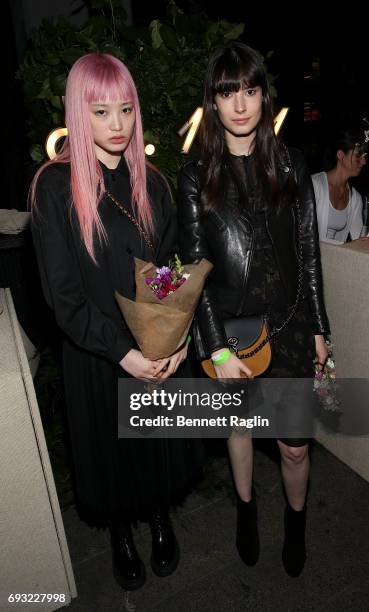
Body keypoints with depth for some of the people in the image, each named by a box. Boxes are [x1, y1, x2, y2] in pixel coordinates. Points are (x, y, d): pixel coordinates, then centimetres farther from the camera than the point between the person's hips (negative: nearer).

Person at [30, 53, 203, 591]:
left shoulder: (151, 182, 2)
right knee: (110, 446, 16)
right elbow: (61, 291, -13)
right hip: (96, 353, -3)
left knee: (160, 442, 19)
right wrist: (122, 351, -18)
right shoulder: (54, 186, -10)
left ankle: (160, 517, 48)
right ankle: (120, 534, 45)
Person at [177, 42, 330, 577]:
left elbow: (309, 253, 3)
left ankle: (296, 521, 42)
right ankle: (246, 509, 49)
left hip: (289, 324, 1)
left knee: (295, 444, 9)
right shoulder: (196, 177, -4)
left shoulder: (290, 164, 1)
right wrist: (217, 349, -13)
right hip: (230, 328, 0)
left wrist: (319, 328, 3)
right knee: (239, 424, 20)